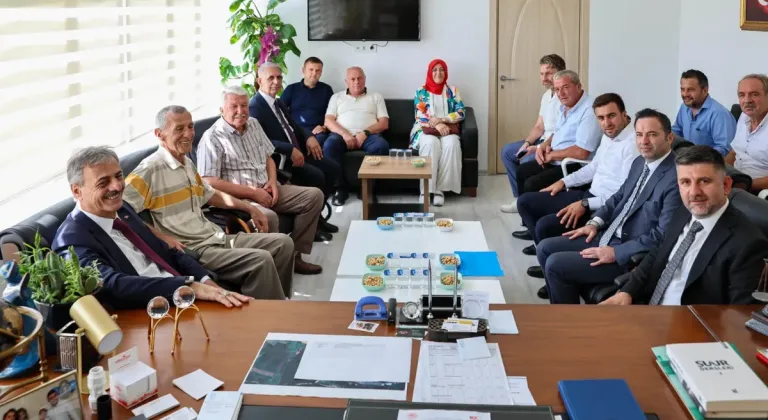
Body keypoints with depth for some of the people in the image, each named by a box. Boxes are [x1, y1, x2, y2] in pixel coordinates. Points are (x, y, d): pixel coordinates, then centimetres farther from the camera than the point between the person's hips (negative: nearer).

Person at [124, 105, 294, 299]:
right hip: (191, 250, -9)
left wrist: (250, 208, 24)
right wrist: (160, 236, -23)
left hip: (216, 237, 10)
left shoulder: (187, 163, 15)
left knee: (282, 243, 6)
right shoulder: (150, 169, -14)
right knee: (261, 260, -26)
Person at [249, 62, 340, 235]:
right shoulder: (254, 106, -15)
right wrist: (290, 150, -31)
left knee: (333, 168, 1)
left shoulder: (278, 102, 17)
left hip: (297, 152, 10)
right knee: (316, 176, -26)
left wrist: (308, 137, 2)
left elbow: (293, 126, 24)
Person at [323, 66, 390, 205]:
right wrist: (345, 134, -12)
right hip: (342, 134, 0)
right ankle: (340, 188, -25)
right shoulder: (337, 97, 22)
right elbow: (328, 121, 8)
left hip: (368, 135, 0)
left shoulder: (376, 97, 20)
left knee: (381, 146, -35)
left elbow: (384, 123, 8)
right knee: (329, 145, -34)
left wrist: (365, 132, -10)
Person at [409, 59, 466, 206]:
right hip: (425, 130, -1)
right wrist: (436, 125, -20)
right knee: (431, 143, -37)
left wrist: (441, 120, -15)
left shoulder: (453, 91, 14)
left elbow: (461, 113, 1)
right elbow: (420, 116, -2)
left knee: (451, 144, -35)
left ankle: (440, 189, -32)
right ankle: (426, 190, -36)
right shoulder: (421, 91, 10)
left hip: (447, 130, 1)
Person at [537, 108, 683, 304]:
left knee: (555, 264, -16)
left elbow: (664, 236, -25)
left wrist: (616, 253, -22)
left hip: (632, 256, -9)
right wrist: (595, 223, 6)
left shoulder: (677, 178, -21)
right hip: (609, 235, 9)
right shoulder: (640, 163, 8)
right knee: (545, 249, 5)